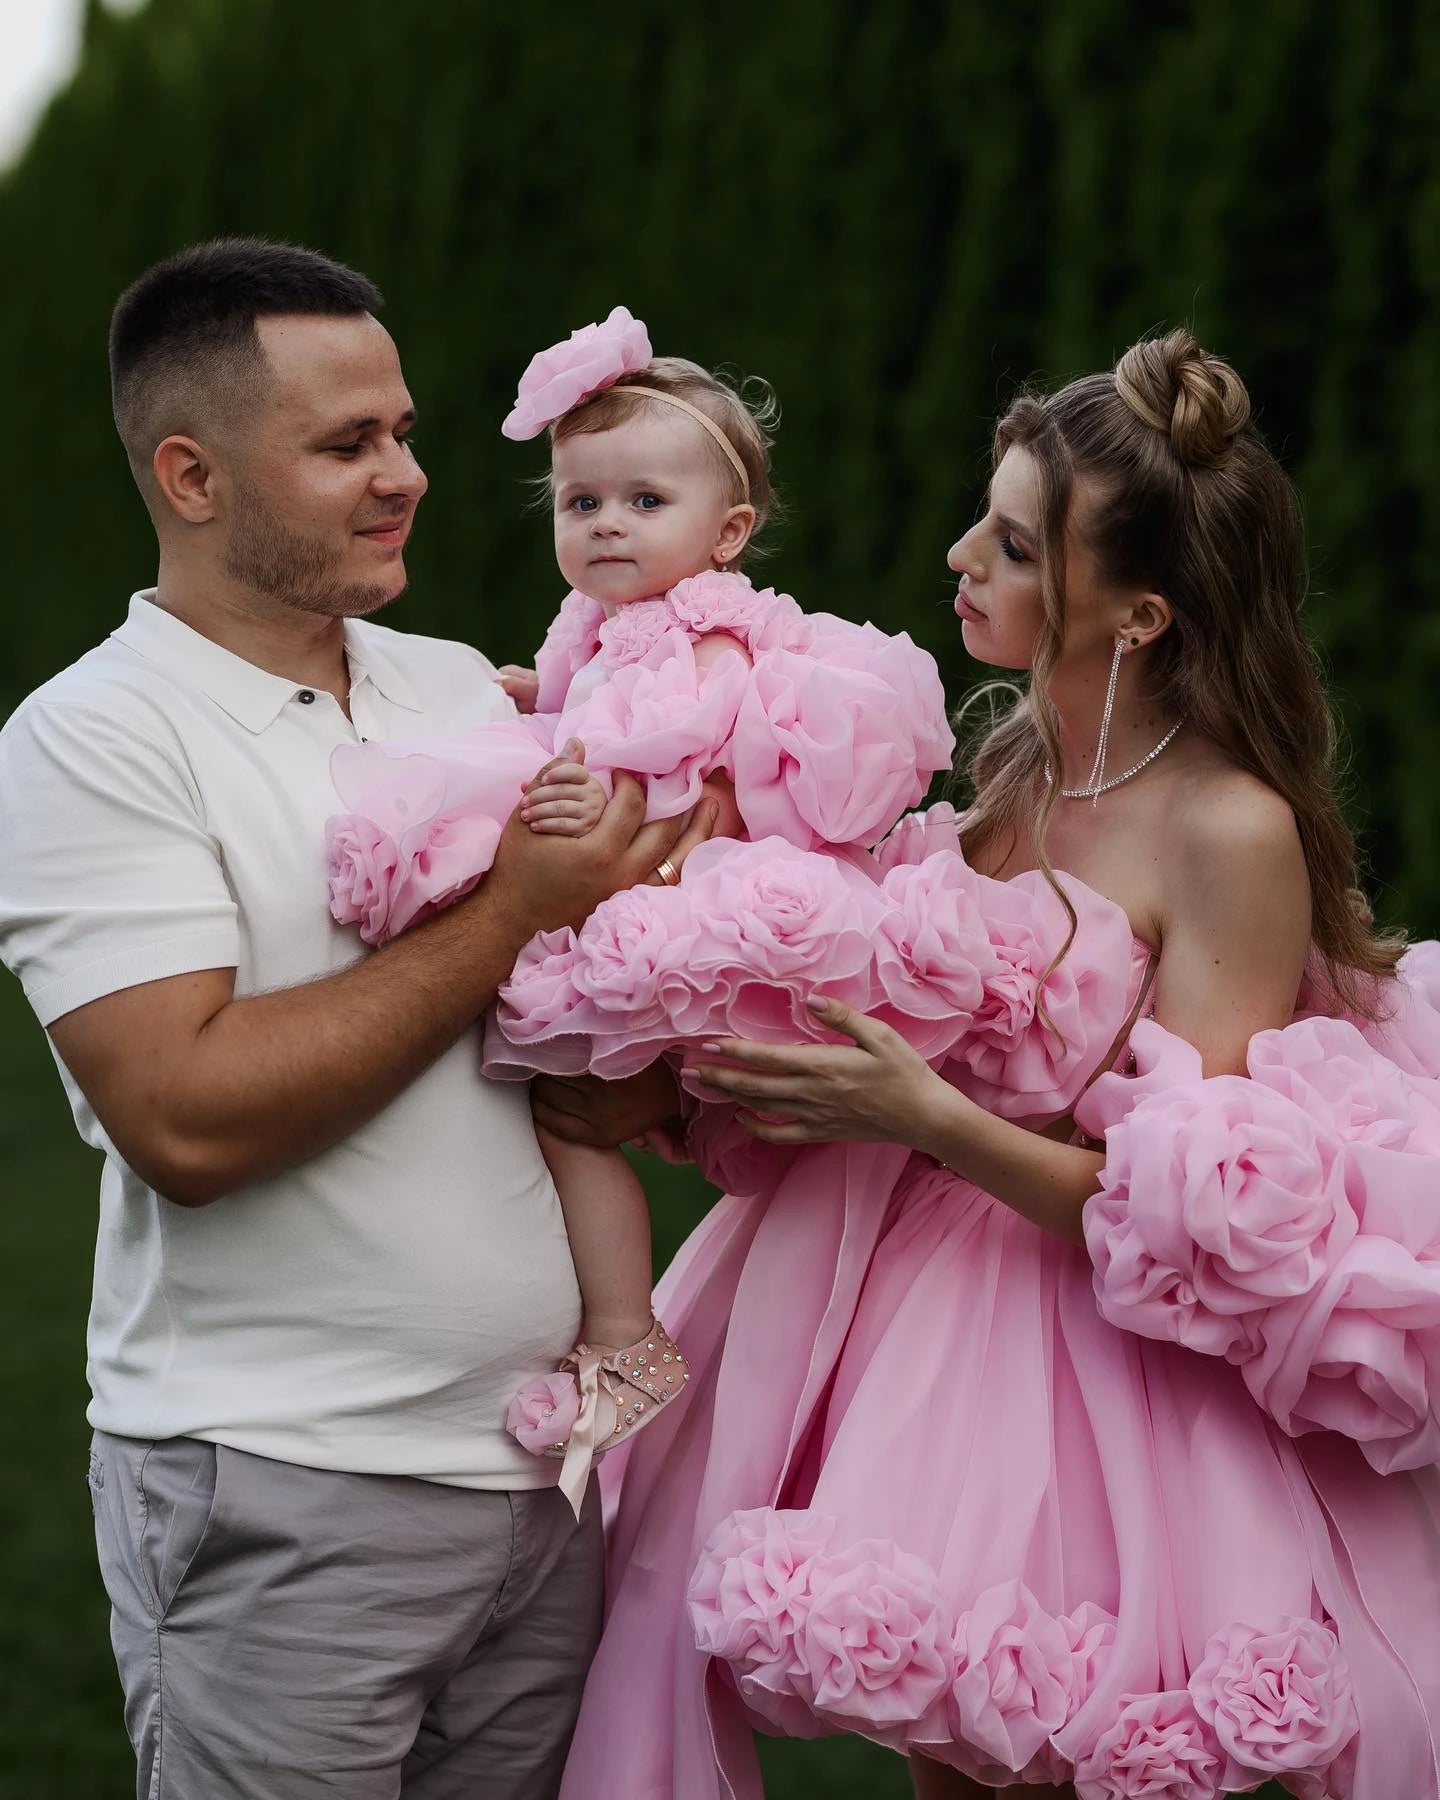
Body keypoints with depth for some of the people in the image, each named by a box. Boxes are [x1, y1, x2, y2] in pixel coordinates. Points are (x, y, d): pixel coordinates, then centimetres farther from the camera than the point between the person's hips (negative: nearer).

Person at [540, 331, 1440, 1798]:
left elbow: (1195, 1211, -18)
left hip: (1100, 1361, -6)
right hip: (924, 1309, 7)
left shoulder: (1234, 834, -17)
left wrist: (925, 1115, -25)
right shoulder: (1015, 768, 5)